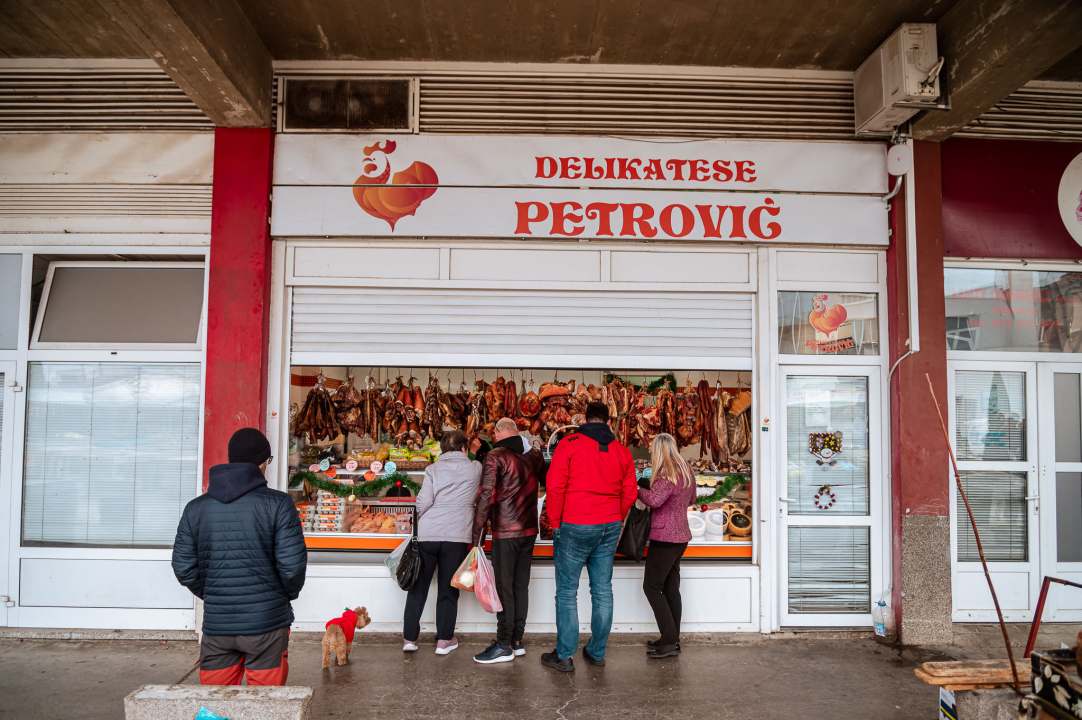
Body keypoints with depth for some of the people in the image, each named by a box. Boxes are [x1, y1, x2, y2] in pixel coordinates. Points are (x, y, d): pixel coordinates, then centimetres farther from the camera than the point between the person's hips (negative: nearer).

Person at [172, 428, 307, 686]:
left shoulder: (196, 508, 3)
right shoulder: (278, 504, -8)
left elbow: (184, 569, 4)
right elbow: (292, 565, -12)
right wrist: (288, 594, 8)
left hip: (216, 625, 3)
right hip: (266, 625, -3)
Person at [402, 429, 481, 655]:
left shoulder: (433, 469, 4)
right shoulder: (475, 469, 5)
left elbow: (423, 501, -6)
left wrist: (419, 519, 12)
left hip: (427, 534, 1)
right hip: (457, 536, -1)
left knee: (418, 587, 12)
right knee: (448, 589, 9)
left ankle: (409, 638, 19)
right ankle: (444, 640, 14)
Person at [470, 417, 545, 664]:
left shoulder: (495, 457, -11)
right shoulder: (535, 455, 7)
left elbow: (485, 497, -14)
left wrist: (477, 535, -10)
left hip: (505, 532, -6)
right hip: (529, 530, 6)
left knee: (504, 587, 0)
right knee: (521, 585, 12)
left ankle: (504, 646, 5)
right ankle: (517, 641, 19)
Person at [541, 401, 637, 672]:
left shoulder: (569, 444, -6)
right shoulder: (622, 452, 7)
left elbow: (555, 487, -11)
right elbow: (630, 493, 8)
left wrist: (555, 523, 0)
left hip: (575, 527, -4)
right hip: (609, 528, 5)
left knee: (567, 591, 4)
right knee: (602, 590, 12)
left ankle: (564, 655, 7)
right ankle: (597, 652, 20)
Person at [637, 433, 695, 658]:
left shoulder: (667, 475, -17)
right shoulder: (686, 472, 11)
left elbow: (654, 499, -33)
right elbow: (691, 499, 25)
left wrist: (636, 489, -18)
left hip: (664, 537, -9)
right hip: (681, 536, 9)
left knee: (651, 586, -2)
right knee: (671, 587, 14)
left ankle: (670, 641, -2)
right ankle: (672, 639, 19)